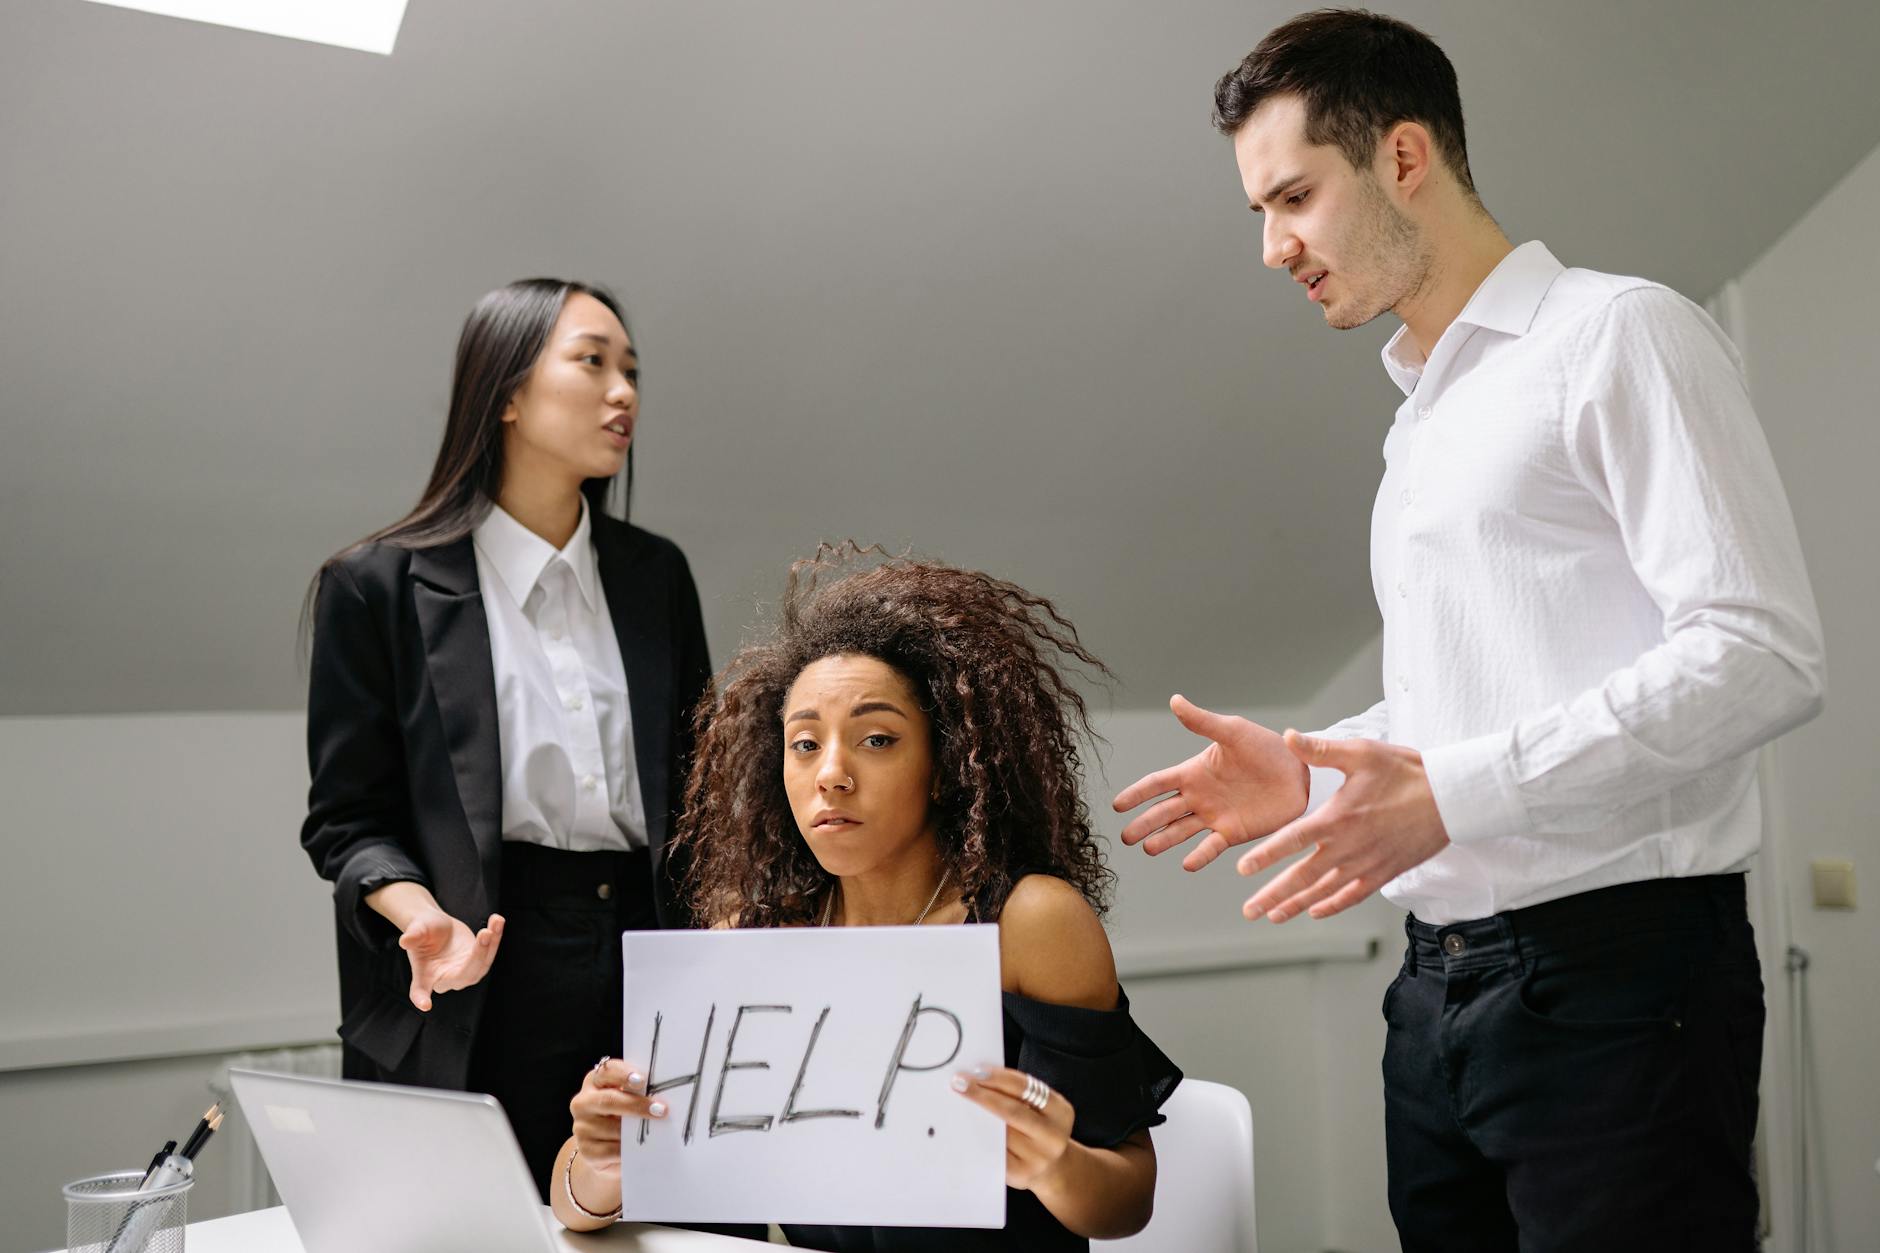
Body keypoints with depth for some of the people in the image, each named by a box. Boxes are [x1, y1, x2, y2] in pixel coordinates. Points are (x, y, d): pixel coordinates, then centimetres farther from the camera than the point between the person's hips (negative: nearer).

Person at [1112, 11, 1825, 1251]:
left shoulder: (1619, 336, -5)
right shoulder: (1422, 419, 20)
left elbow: (1763, 655, -16)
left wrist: (1454, 791, -22)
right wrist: (1312, 772, 8)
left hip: (1613, 967, -7)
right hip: (1442, 987, 8)